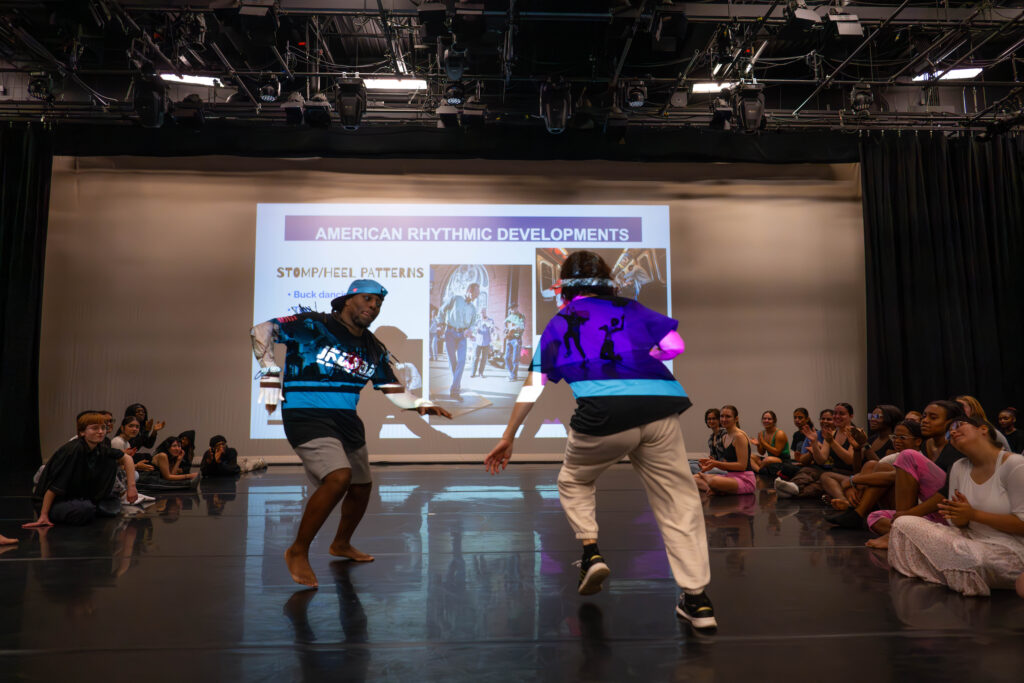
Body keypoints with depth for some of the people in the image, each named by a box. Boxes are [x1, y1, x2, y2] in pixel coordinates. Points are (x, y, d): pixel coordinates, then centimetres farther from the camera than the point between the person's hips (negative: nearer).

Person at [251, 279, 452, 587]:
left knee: (361, 488, 14)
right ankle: (298, 552, -7)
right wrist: (270, 371, -15)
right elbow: (261, 331, -7)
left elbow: (393, 391, 12)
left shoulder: (374, 348, 9)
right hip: (307, 416, -7)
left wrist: (421, 405, -4)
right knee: (338, 477, -26)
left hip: (347, 422, 7)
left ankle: (341, 544, 42)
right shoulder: (313, 325, -9)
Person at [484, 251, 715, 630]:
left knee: (573, 481, 27)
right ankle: (697, 599, 8)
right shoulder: (631, 309, 24)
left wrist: (508, 438, 26)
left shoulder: (560, 323, 21)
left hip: (605, 413, -1)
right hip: (661, 406, 2)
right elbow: (675, 345, 17)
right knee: (678, 500, 12)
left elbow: (533, 386, 20)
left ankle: (590, 550, 9)